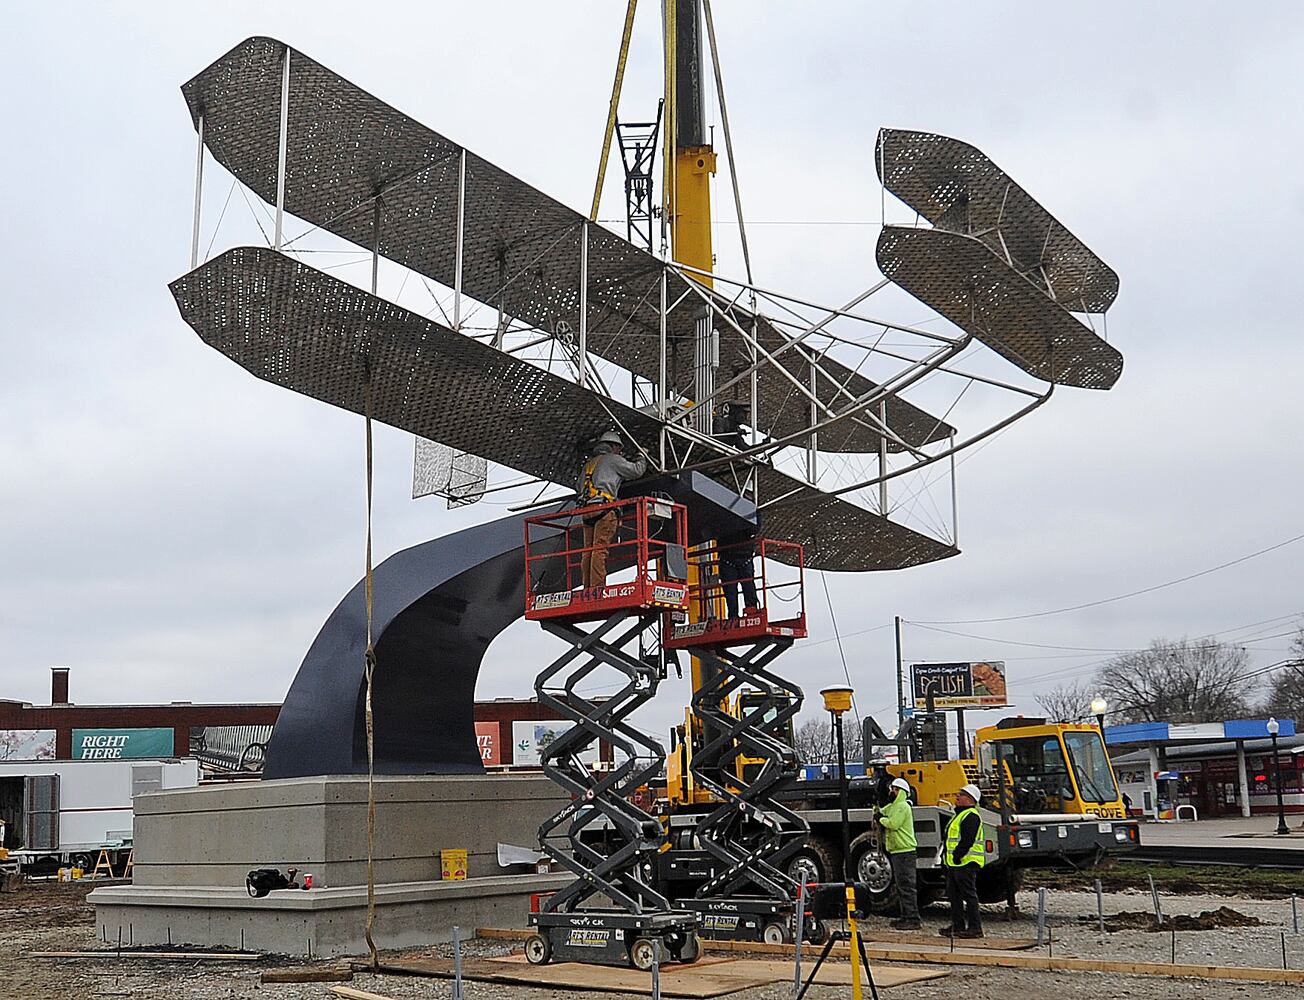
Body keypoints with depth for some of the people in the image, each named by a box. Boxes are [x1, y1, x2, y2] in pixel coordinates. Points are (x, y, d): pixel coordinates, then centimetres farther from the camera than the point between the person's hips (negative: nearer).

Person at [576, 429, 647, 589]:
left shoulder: (589, 464, 28)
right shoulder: (612, 459, 7)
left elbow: (580, 488, 28)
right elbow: (636, 471, 10)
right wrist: (642, 458, 28)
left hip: (586, 509, 7)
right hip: (604, 507, -7)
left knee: (588, 551, 2)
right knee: (600, 548, -14)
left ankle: (587, 587, -3)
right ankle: (598, 586, -22)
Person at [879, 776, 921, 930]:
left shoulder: (903, 806, -12)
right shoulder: (892, 806, 19)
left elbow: (893, 823, -21)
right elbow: (879, 814, 26)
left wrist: (882, 819, -7)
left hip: (904, 852, -11)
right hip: (896, 852, 11)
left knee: (906, 886, -12)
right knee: (901, 887, 14)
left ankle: (913, 920, -12)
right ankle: (906, 917, 20)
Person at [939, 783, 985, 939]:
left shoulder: (971, 816, -13)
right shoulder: (960, 814, 21)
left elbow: (967, 840, -22)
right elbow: (951, 839, 26)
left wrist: (957, 856, -23)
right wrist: (946, 857, 22)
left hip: (966, 863, -11)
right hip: (954, 863, 11)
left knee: (969, 894, -7)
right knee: (954, 895, 13)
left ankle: (975, 928, -4)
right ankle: (958, 925, 19)